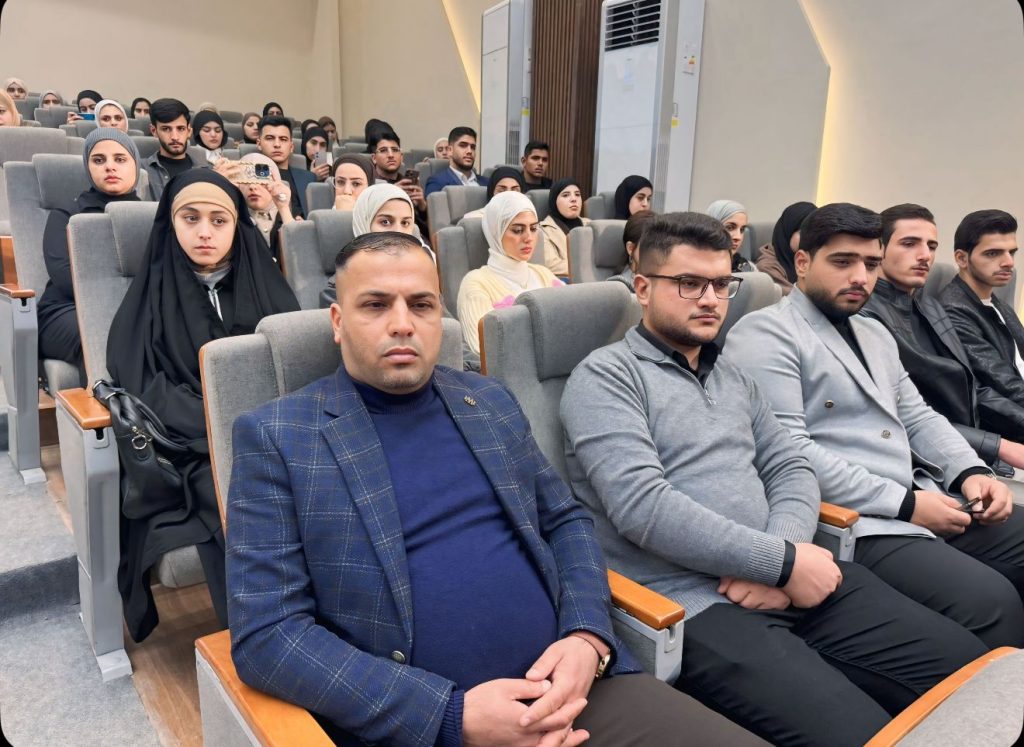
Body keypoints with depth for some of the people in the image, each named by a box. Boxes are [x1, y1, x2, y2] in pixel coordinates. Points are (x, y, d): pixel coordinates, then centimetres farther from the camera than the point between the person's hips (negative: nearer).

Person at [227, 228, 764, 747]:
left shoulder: (490, 401, 9)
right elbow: (265, 632, -9)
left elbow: (566, 521, 14)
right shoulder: (275, 435, -4)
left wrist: (588, 637, -6)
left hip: (565, 685, 3)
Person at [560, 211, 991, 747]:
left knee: (969, 666, 0)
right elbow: (643, 507, -18)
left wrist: (781, 555, -8)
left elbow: (791, 470, 13)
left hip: (781, 579, 7)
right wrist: (781, 561, -15)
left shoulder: (734, 377, 20)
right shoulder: (605, 377, -6)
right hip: (693, 604, -7)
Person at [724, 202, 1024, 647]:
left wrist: (970, 472, 2)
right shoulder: (764, 334, -10)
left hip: (928, 502, 9)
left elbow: (917, 416, 23)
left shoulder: (875, 334, 21)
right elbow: (787, 452, -19)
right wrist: (904, 503, -17)